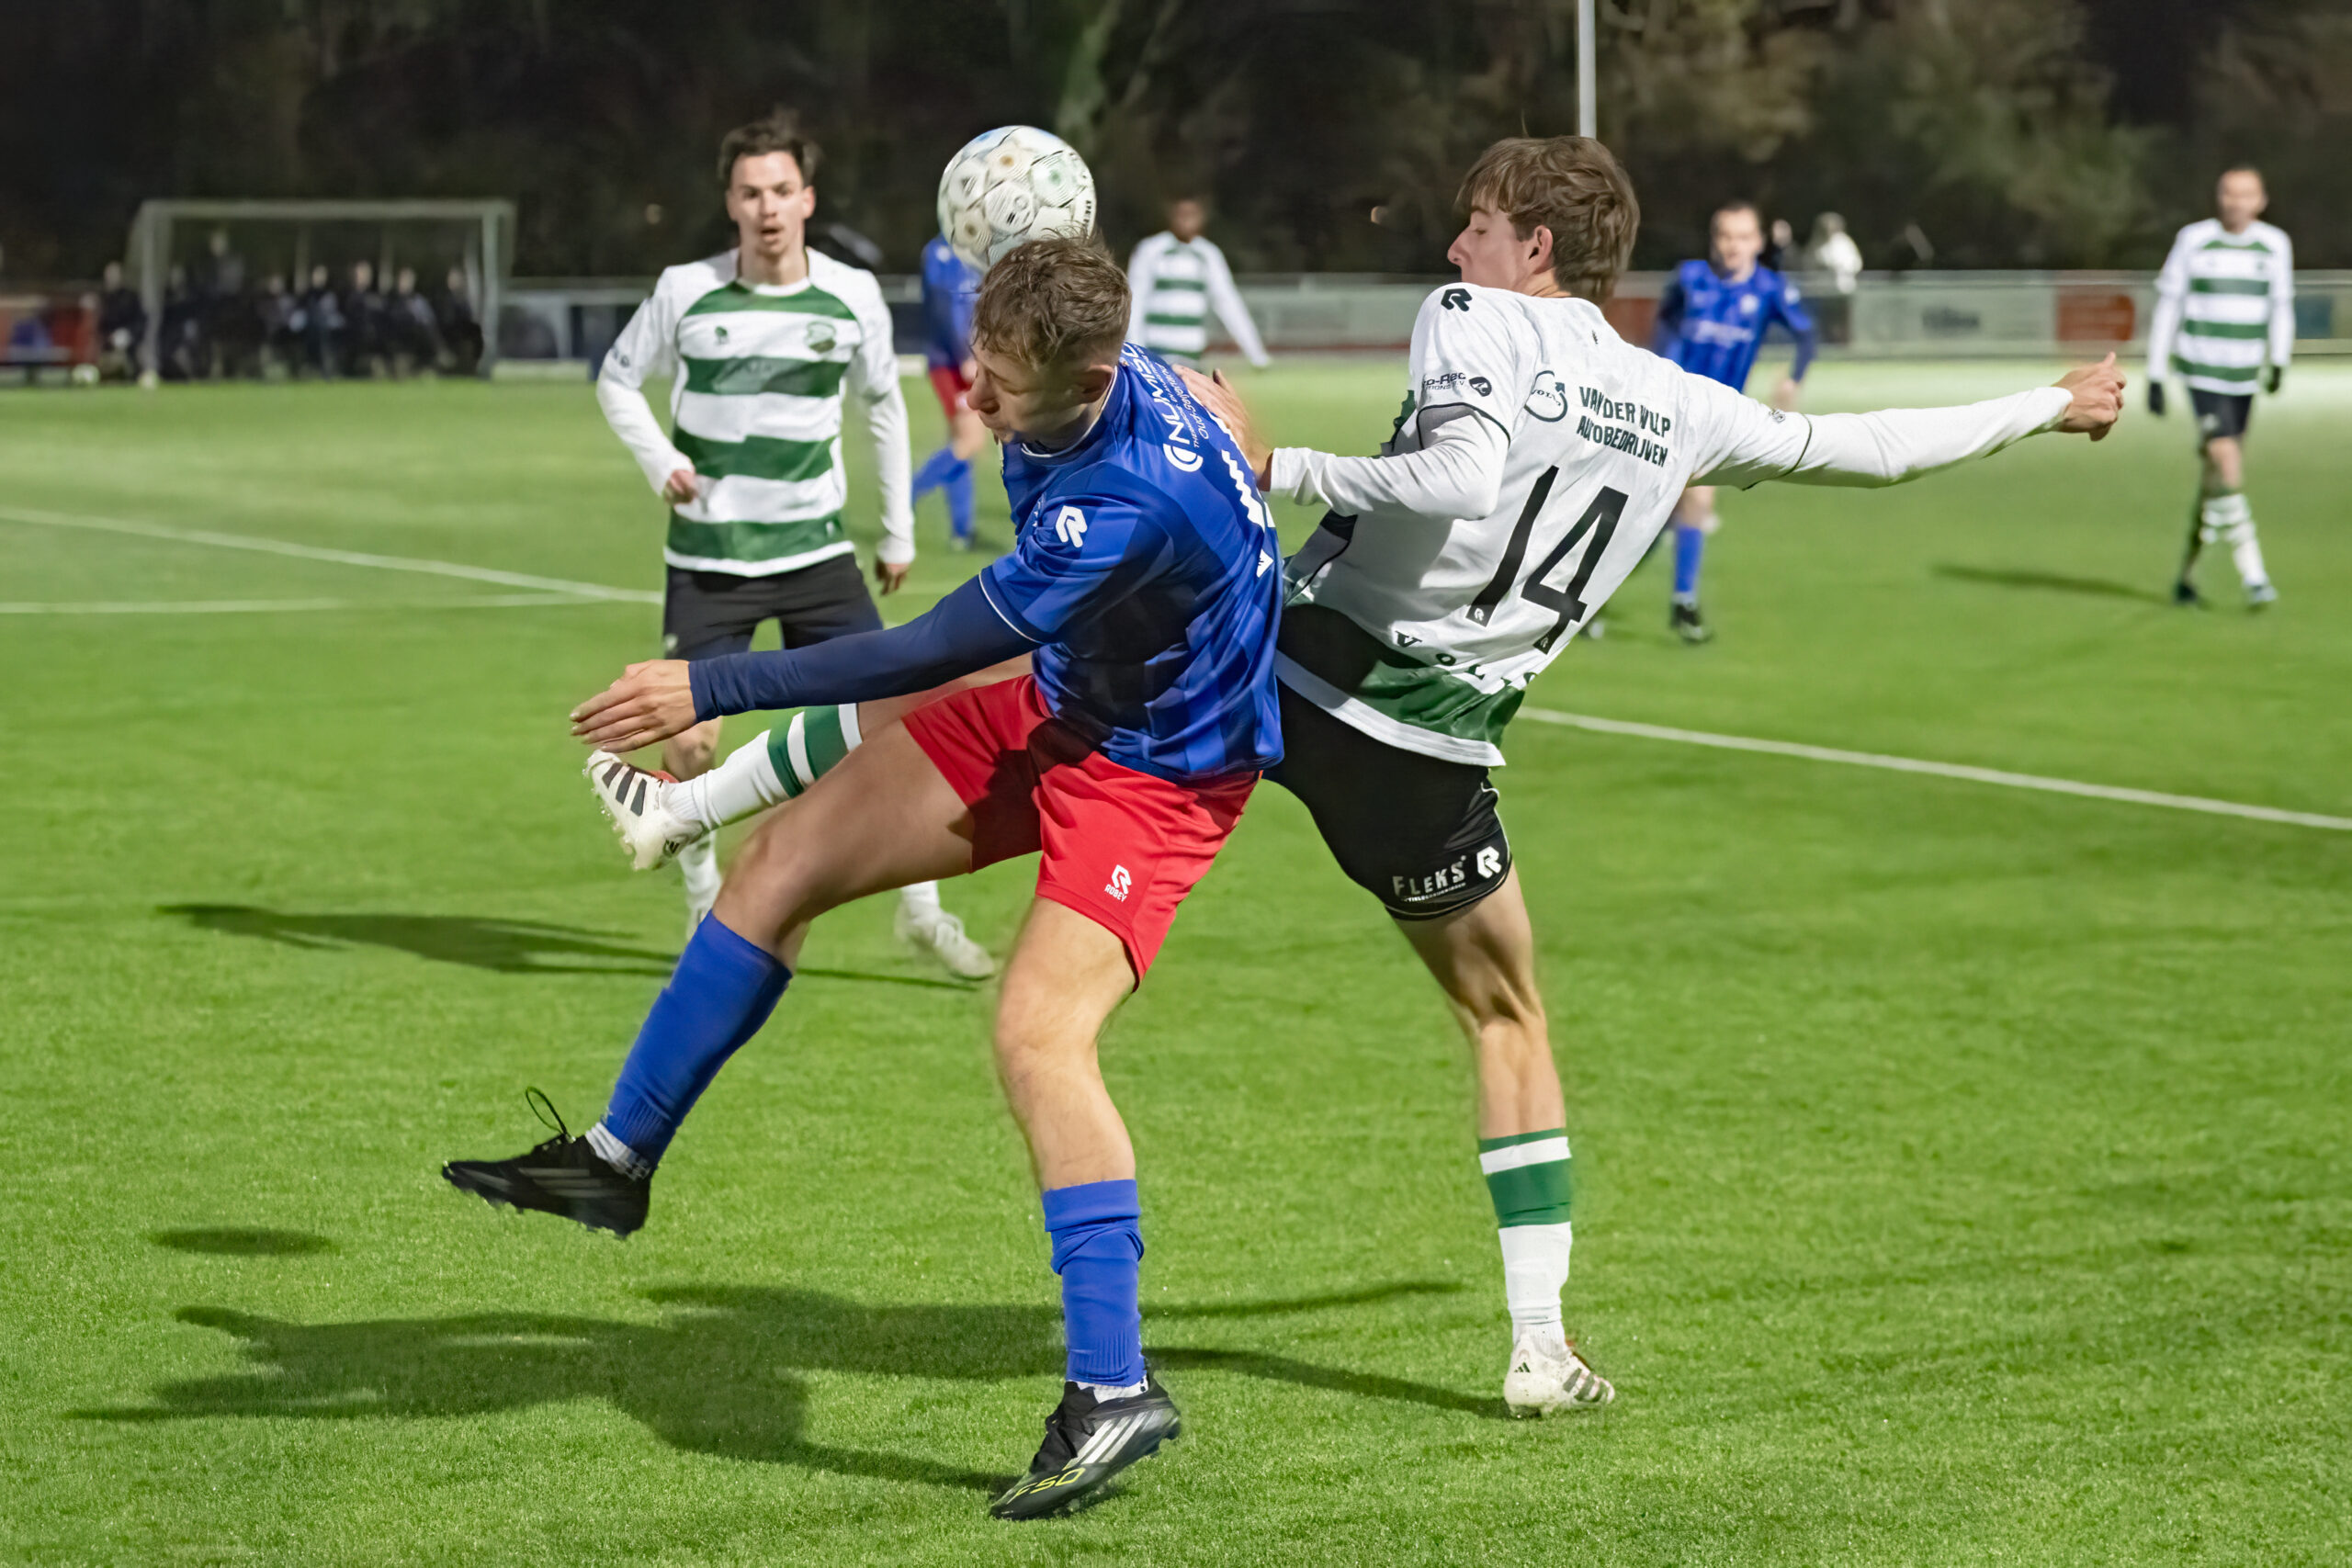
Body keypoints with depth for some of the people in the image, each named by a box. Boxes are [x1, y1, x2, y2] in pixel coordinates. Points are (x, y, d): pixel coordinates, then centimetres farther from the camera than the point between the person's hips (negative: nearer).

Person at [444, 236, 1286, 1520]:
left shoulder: (1126, 506, -38)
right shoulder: (1091, 390, -13)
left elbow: (934, 649, -34)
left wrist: (712, 689, -31)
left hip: (1157, 765, -9)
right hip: (1057, 703, 9)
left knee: (1039, 1031, -25)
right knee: (783, 860, 6)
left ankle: (1113, 1392, -18)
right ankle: (617, 1160, 21)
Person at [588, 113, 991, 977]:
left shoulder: (852, 296, -3)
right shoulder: (686, 292, -7)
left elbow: (883, 404, 12)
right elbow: (616, 379, 8)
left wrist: (898, 530, 14)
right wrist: (661, 461, -9)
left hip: (816, 550, 1)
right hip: (708, 557, -1)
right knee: (689, 742, -6)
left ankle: (920, 909, 7)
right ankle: (706, 902, 18)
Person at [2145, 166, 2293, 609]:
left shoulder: (2275, 245, 4)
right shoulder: (2193, 241, -5)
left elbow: (2281, 305, 14)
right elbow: (2167, 306, 0)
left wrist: (2279, 362, 1)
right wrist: (2155, 378, -1)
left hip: (2244, 376, 4)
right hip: (2200, 370, -4)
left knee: (2214, 477, 8)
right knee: (2227, 463, -18)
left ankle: (2186, 577, 22)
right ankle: (2253, 576, -19)